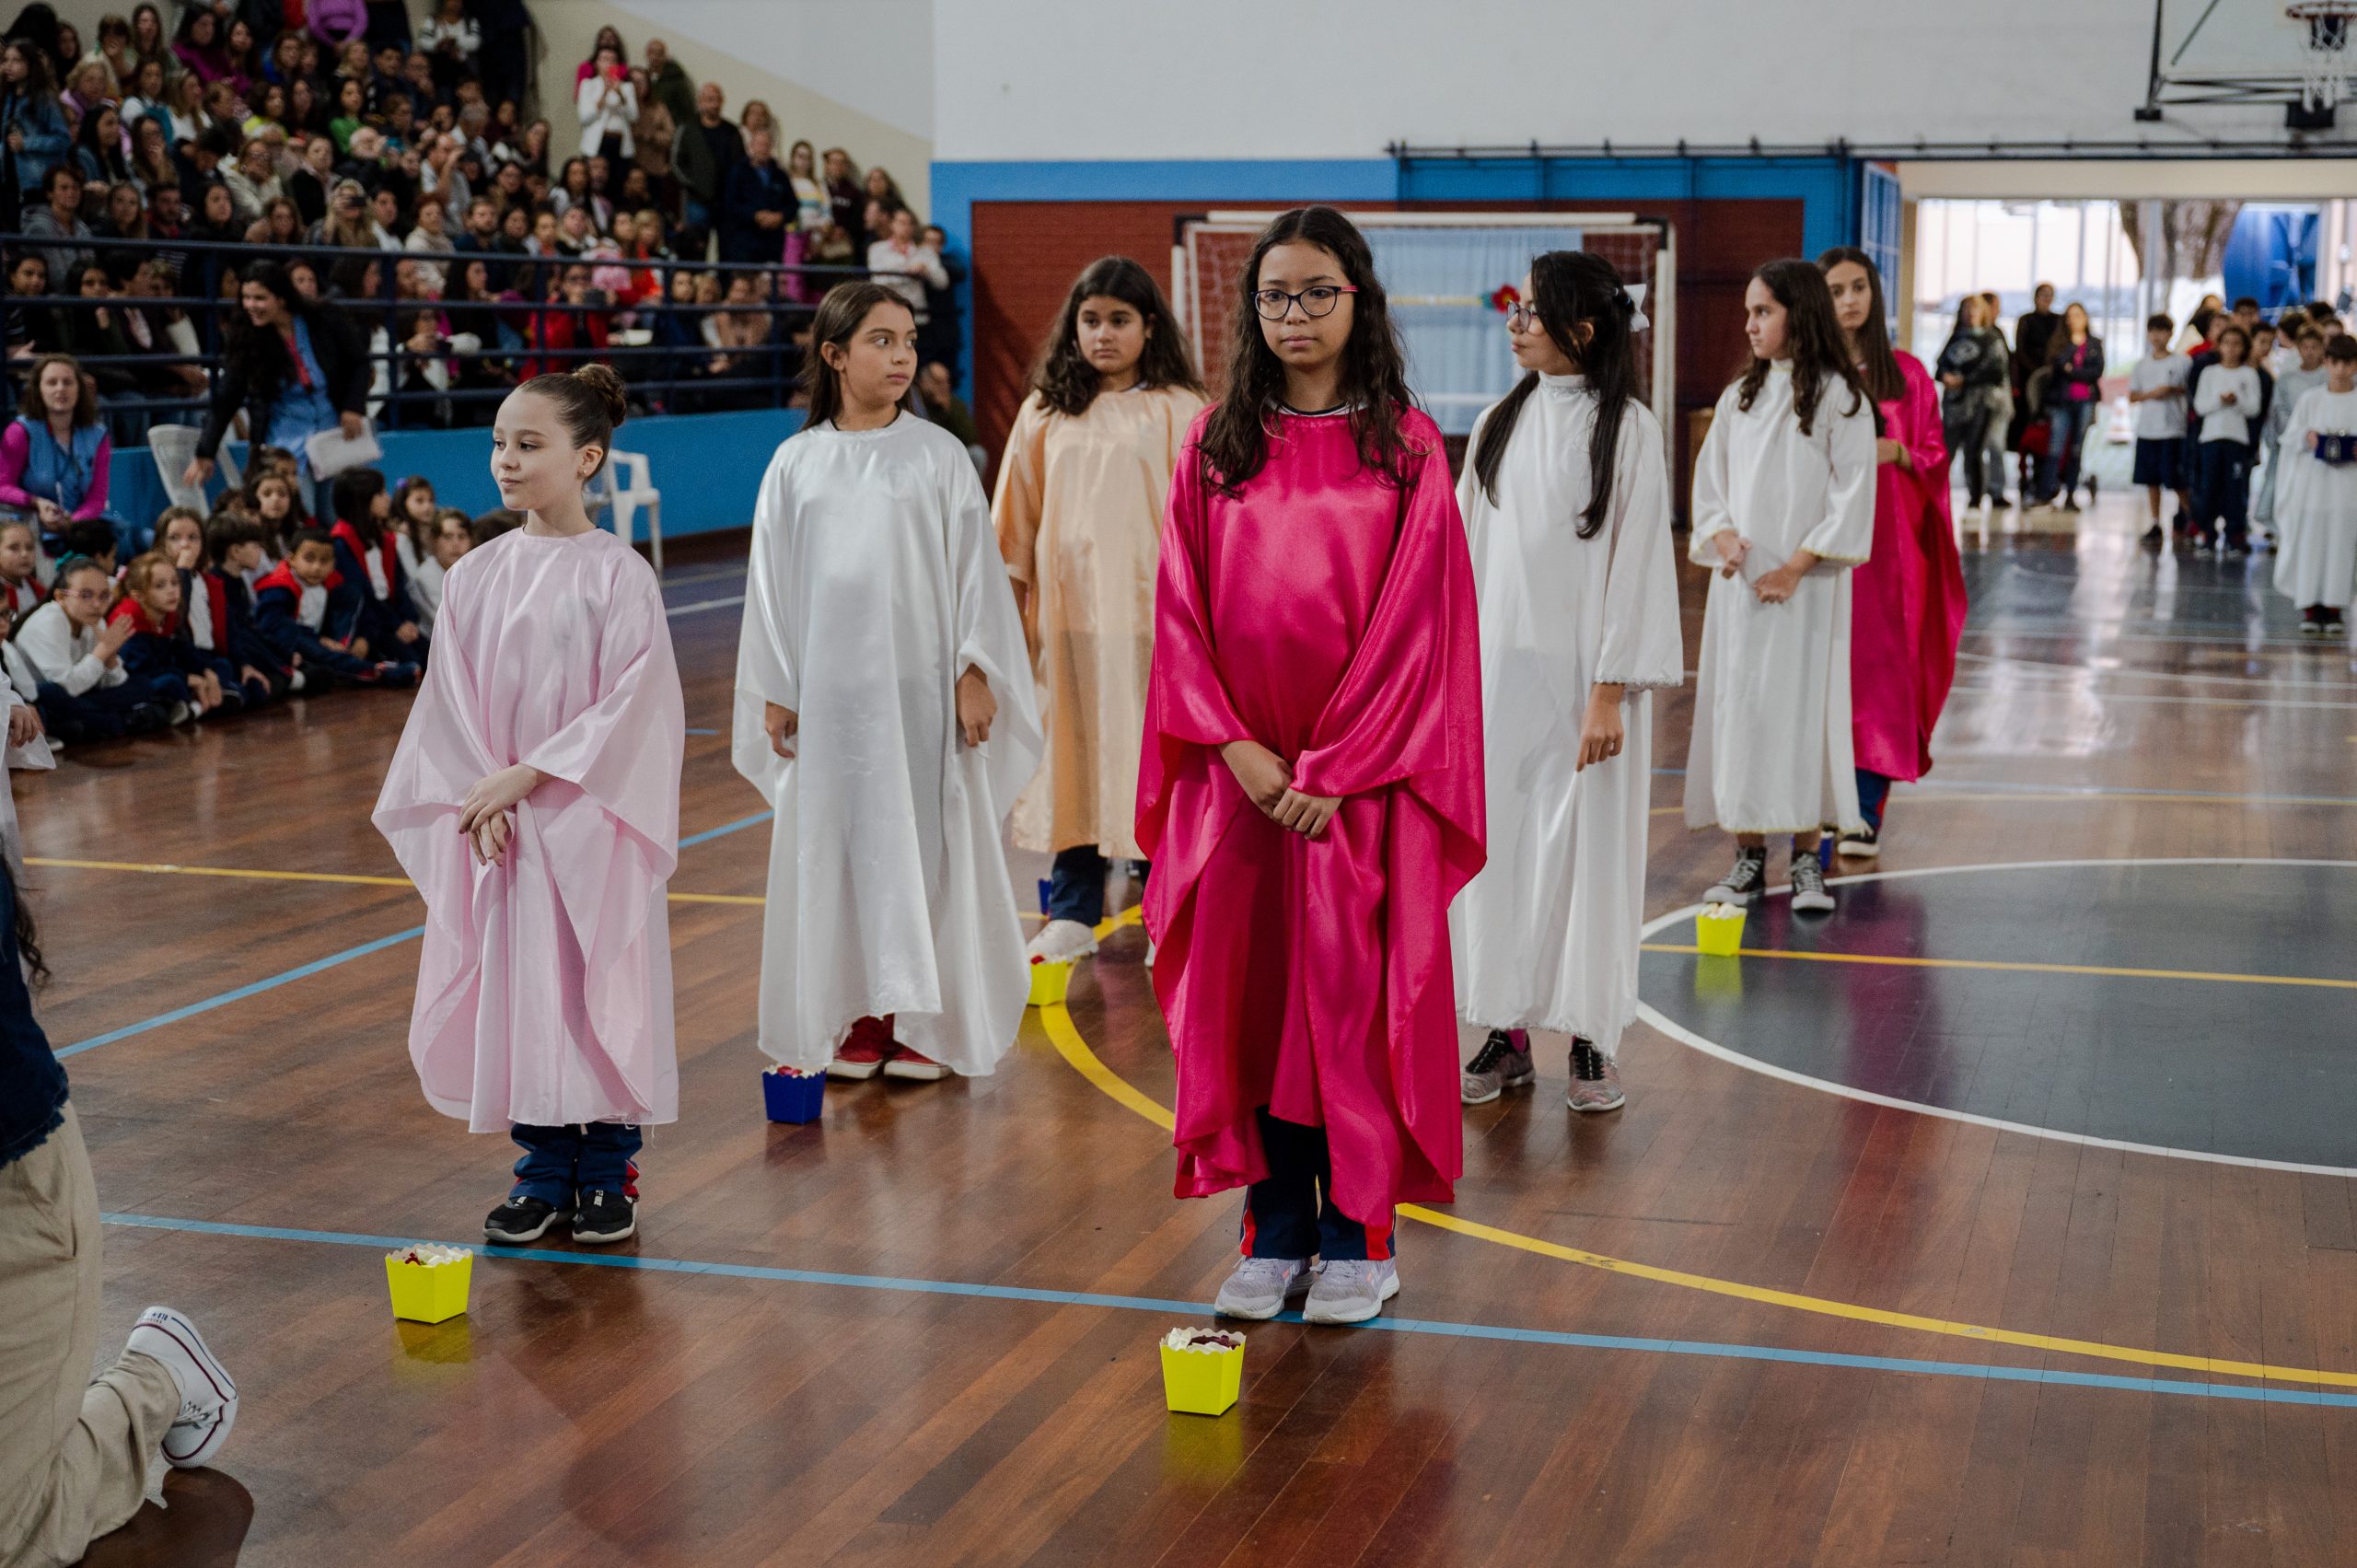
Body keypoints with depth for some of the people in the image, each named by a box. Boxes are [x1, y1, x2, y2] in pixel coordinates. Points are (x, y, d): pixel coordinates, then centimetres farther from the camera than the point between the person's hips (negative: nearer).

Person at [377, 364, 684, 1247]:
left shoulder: (617, 574, -8)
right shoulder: (474, 577, 5)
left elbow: (632, 704, -12)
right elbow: (452, 702, 4)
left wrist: (530, 776, -16)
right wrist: (484, 797, -9)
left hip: (590, 822, -4)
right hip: (496, 829, 4)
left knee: (598, 992, 2)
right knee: (515, 991, 8)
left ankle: (607, 1173, 16)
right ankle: (544, 1172, 20)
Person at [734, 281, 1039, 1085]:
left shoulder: (937, 455, 1)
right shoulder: (796, 464, 4)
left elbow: (973, 566, 1)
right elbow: (772, 581, 8)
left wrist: (975, 671, -5)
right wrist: (774, 690, 6)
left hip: (920, 684, -1)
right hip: (830, 683, 1)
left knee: (923, 843, 2)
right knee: (836, 849, 5)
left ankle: (920, 1022, 12)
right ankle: (853, 1019, 15)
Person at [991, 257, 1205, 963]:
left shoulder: (1180, 411, -2)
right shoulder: (1045, 411, 8)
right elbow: (1017, 521, 12)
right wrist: (1010, 608, 11)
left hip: (1150, 612, -3)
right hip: (1068, 613, 3)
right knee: (1073, 752, 7)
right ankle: (1073, 914, 17)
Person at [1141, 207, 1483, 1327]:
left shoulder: (1405, 445, 0)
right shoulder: (1215, 447, 7)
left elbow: (1415, 617, -6)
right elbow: (1182, 613, 3)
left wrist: (1335, 768, -12)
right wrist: (1239, 748, -8)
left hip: (1358, 772, -2)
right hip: (1239, 771, 3)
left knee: (1350, 997, 0)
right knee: (1248, 993, 5)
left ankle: (1357, 1235, 12)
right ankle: (1275, 1230, 16)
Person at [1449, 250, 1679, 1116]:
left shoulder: (1627, 428, -5)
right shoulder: (1498, 424, 8)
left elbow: (1636, 561, -9)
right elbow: (1469, 553, 10)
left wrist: (1610, 694, -14)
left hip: (1583, 671, -4)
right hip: (1497, 667, 4)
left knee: (1585, 846, 2)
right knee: (1496, 843, 6)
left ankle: (1591, 1040, 12)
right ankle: (1506, 1032, 16)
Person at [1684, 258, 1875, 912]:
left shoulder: (1839, 398, -5)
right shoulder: (1739, 397, 10)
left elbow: (1852, 493, -8)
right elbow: (1710, 480, 13)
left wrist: (1796, 566, -12)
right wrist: (1723, 538, -6)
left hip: (1807, 584, -5)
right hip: (1739, 582, 5)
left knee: (1803, 707, -2)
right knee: (1736, 708, 4)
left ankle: (1806, 858, 7)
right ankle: (1748, 856, 12)